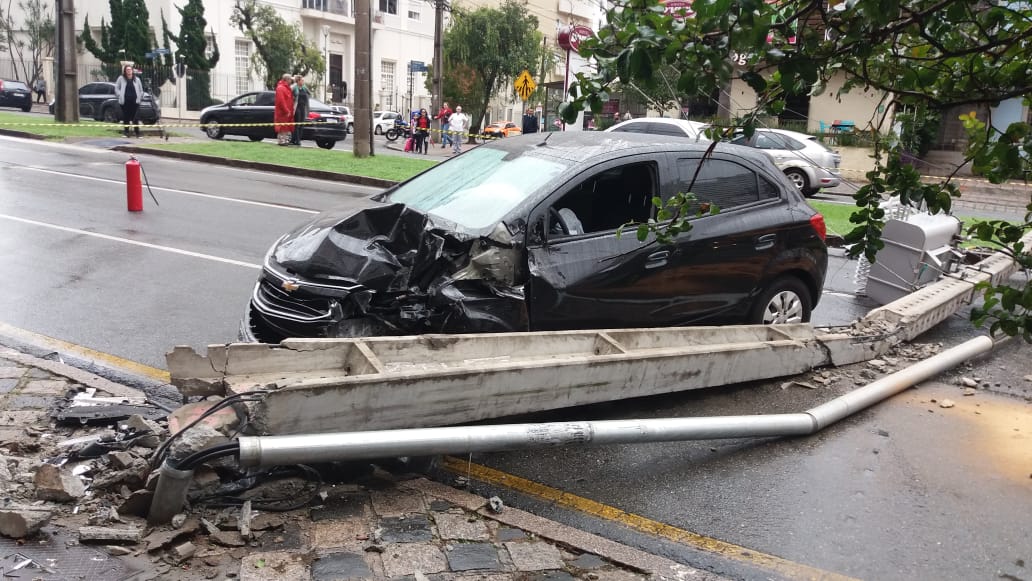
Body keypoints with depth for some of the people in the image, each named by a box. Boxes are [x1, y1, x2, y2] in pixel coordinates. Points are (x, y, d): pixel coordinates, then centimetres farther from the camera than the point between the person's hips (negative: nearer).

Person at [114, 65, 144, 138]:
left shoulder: (137, 79, 9)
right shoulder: (121, 78, 6)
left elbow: (141, 90, 15)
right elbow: (116, 88, 10)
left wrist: (140, 98, 7)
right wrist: (120, 95, -2)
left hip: (134, 101, 0)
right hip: (125, 101, 0)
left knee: (135, 118, -3)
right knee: (126, 118, 3)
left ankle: (137, 133, 2)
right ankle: (126, 132, 12)